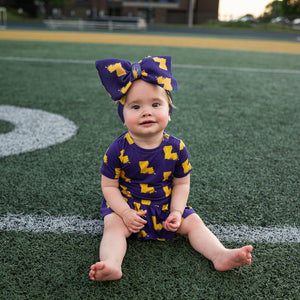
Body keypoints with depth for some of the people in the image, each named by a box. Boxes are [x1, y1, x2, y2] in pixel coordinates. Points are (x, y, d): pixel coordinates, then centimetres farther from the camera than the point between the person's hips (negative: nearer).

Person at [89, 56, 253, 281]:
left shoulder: (176, 148, -10)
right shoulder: (119, 150, -16)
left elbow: (181, 183, 0)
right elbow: (109, 186, -8)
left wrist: (176, 212, -13)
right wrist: (126, 213, -20)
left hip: (165, 206, 3)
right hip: (126, 204, -2)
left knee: (193, 222, -8)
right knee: (114, 226, -26)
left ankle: (221, 255, -10)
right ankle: (111, 264, -42)